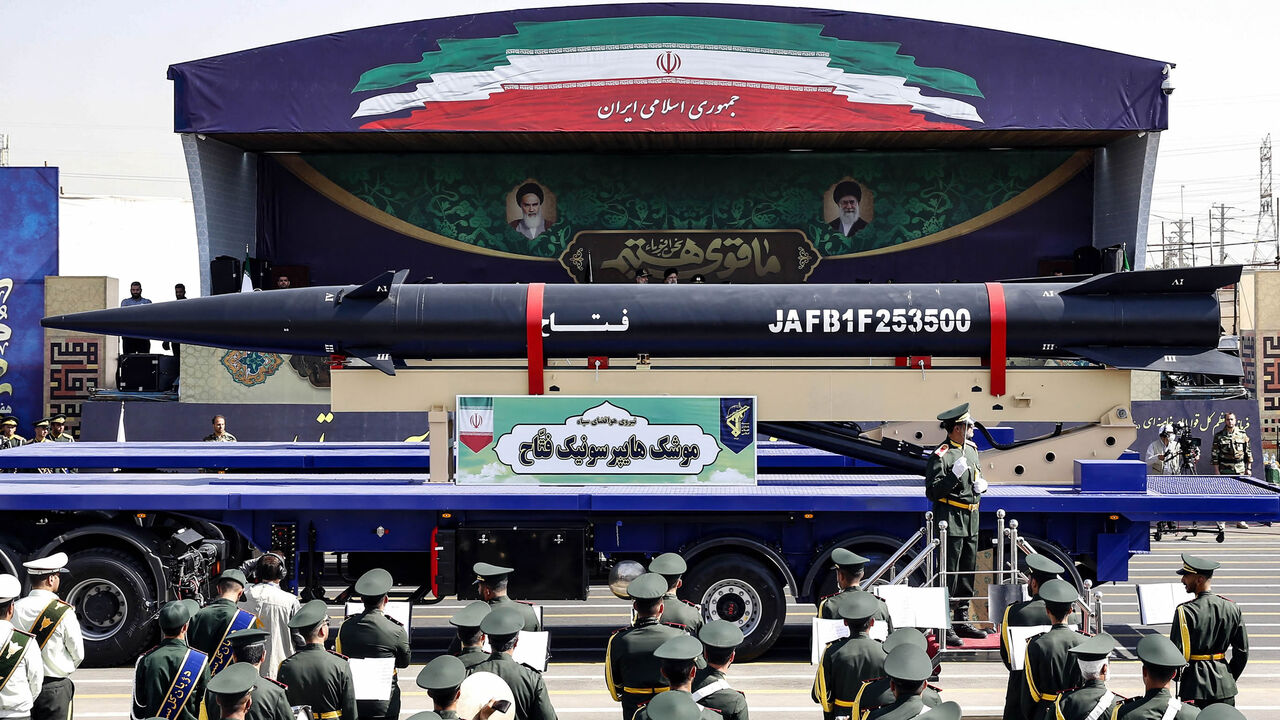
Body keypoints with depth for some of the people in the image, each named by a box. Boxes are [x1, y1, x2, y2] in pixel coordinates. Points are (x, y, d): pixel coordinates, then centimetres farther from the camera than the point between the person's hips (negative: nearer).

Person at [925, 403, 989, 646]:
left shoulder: (971, 449, 13)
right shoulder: (940, 456, -13)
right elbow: (932, 491, -15)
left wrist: (981, 485, 6)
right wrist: (954, 474, -26)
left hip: (971, 522, 9)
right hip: (951, 522, -9)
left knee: (967, 574, 13)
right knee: (948, 575, -8)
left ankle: (962, 622, 23)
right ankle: (945, 628, -5)